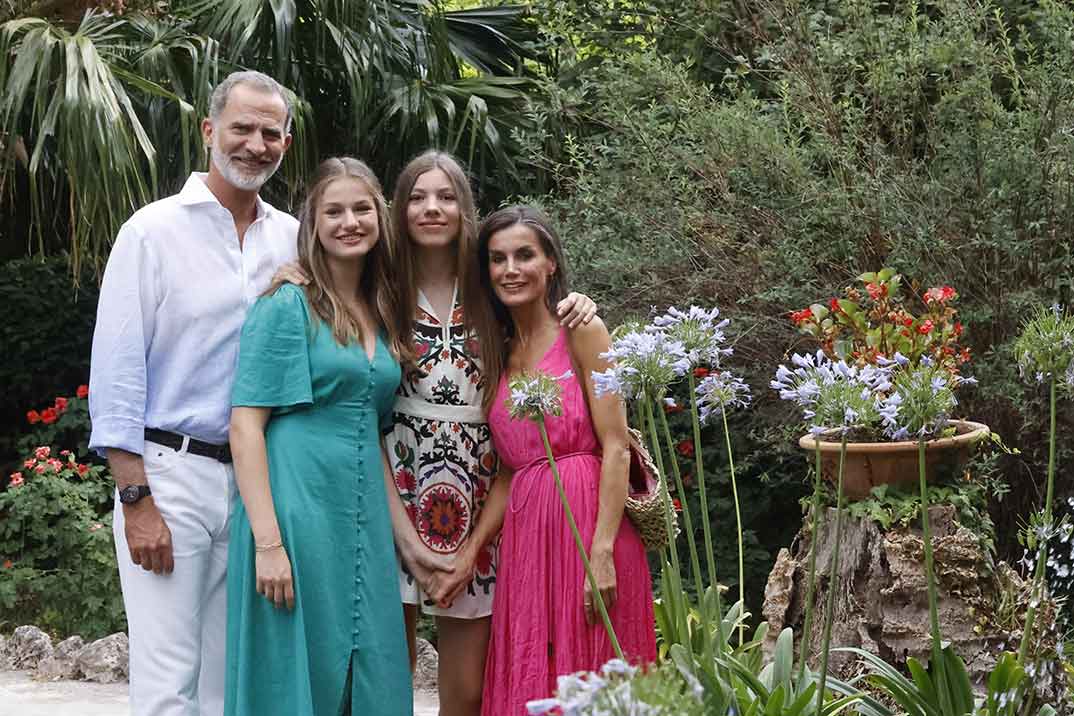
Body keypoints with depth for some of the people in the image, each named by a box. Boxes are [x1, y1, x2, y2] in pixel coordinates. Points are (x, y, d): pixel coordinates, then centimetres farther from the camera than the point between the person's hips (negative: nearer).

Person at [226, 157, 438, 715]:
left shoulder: (381, 316, 15)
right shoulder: (286, 306, -6)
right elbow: (246, 425, -12)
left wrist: (406, 538, 15)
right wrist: (268, 541, -19)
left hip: (364, 522, 7)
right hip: (295, 515, -7)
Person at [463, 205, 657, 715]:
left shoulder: (581, 331, -2)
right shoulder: (498, 355, 15)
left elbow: (616, 448, -10)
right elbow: (509, 472, 14)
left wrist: (602, 551, -18)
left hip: (588, 523, -6)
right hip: (524, 535, 6)